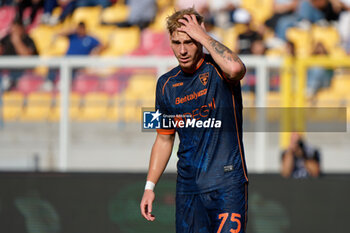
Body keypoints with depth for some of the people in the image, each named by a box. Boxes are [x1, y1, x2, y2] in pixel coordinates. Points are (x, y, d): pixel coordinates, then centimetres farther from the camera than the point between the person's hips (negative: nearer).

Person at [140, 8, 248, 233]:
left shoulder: (217, 68, -4)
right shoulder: (166, 84, 10)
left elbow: (235, 68, -32)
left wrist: (204, 37, -18)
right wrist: (150, 186, 14)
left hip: (227, 182, -5)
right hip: (188, 187, 5)